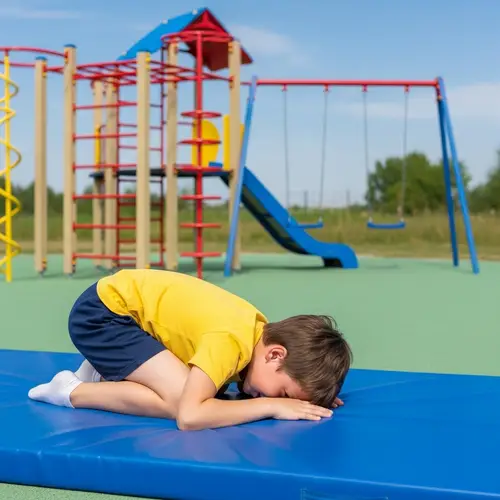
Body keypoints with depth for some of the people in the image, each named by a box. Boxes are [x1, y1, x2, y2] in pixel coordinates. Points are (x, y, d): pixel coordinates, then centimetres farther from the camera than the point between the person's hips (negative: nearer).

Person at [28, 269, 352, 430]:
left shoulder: (260, 331, -6)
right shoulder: (232, 341, -30)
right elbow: (189, 416, -37)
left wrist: (305, 397, -7)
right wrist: (271, 405, -28)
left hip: (127, 301, 9)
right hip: (99, 314, -9)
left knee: (206, 388, 6)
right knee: (183, 398, -22)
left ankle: (106, 373, 15)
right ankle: (74, 392, -5)